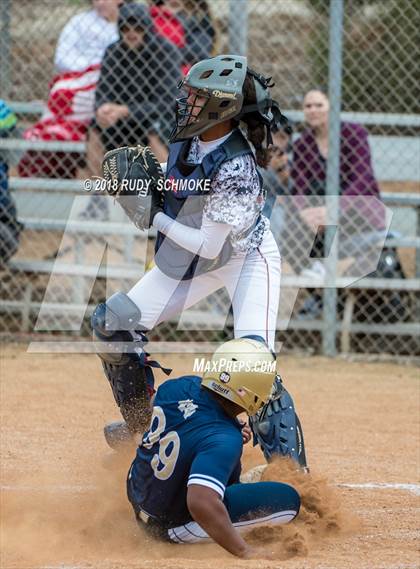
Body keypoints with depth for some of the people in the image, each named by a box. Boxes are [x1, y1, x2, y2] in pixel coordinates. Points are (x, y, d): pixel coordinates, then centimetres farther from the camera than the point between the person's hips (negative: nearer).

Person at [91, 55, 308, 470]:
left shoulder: (235, 166, -35)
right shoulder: (186, 137, -12)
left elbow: (208, 246, -30)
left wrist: (152, 216, -25)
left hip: (247, 257, -8)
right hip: (191, 263, 8)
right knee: (110, 322, 6)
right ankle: (141, 425, 25)